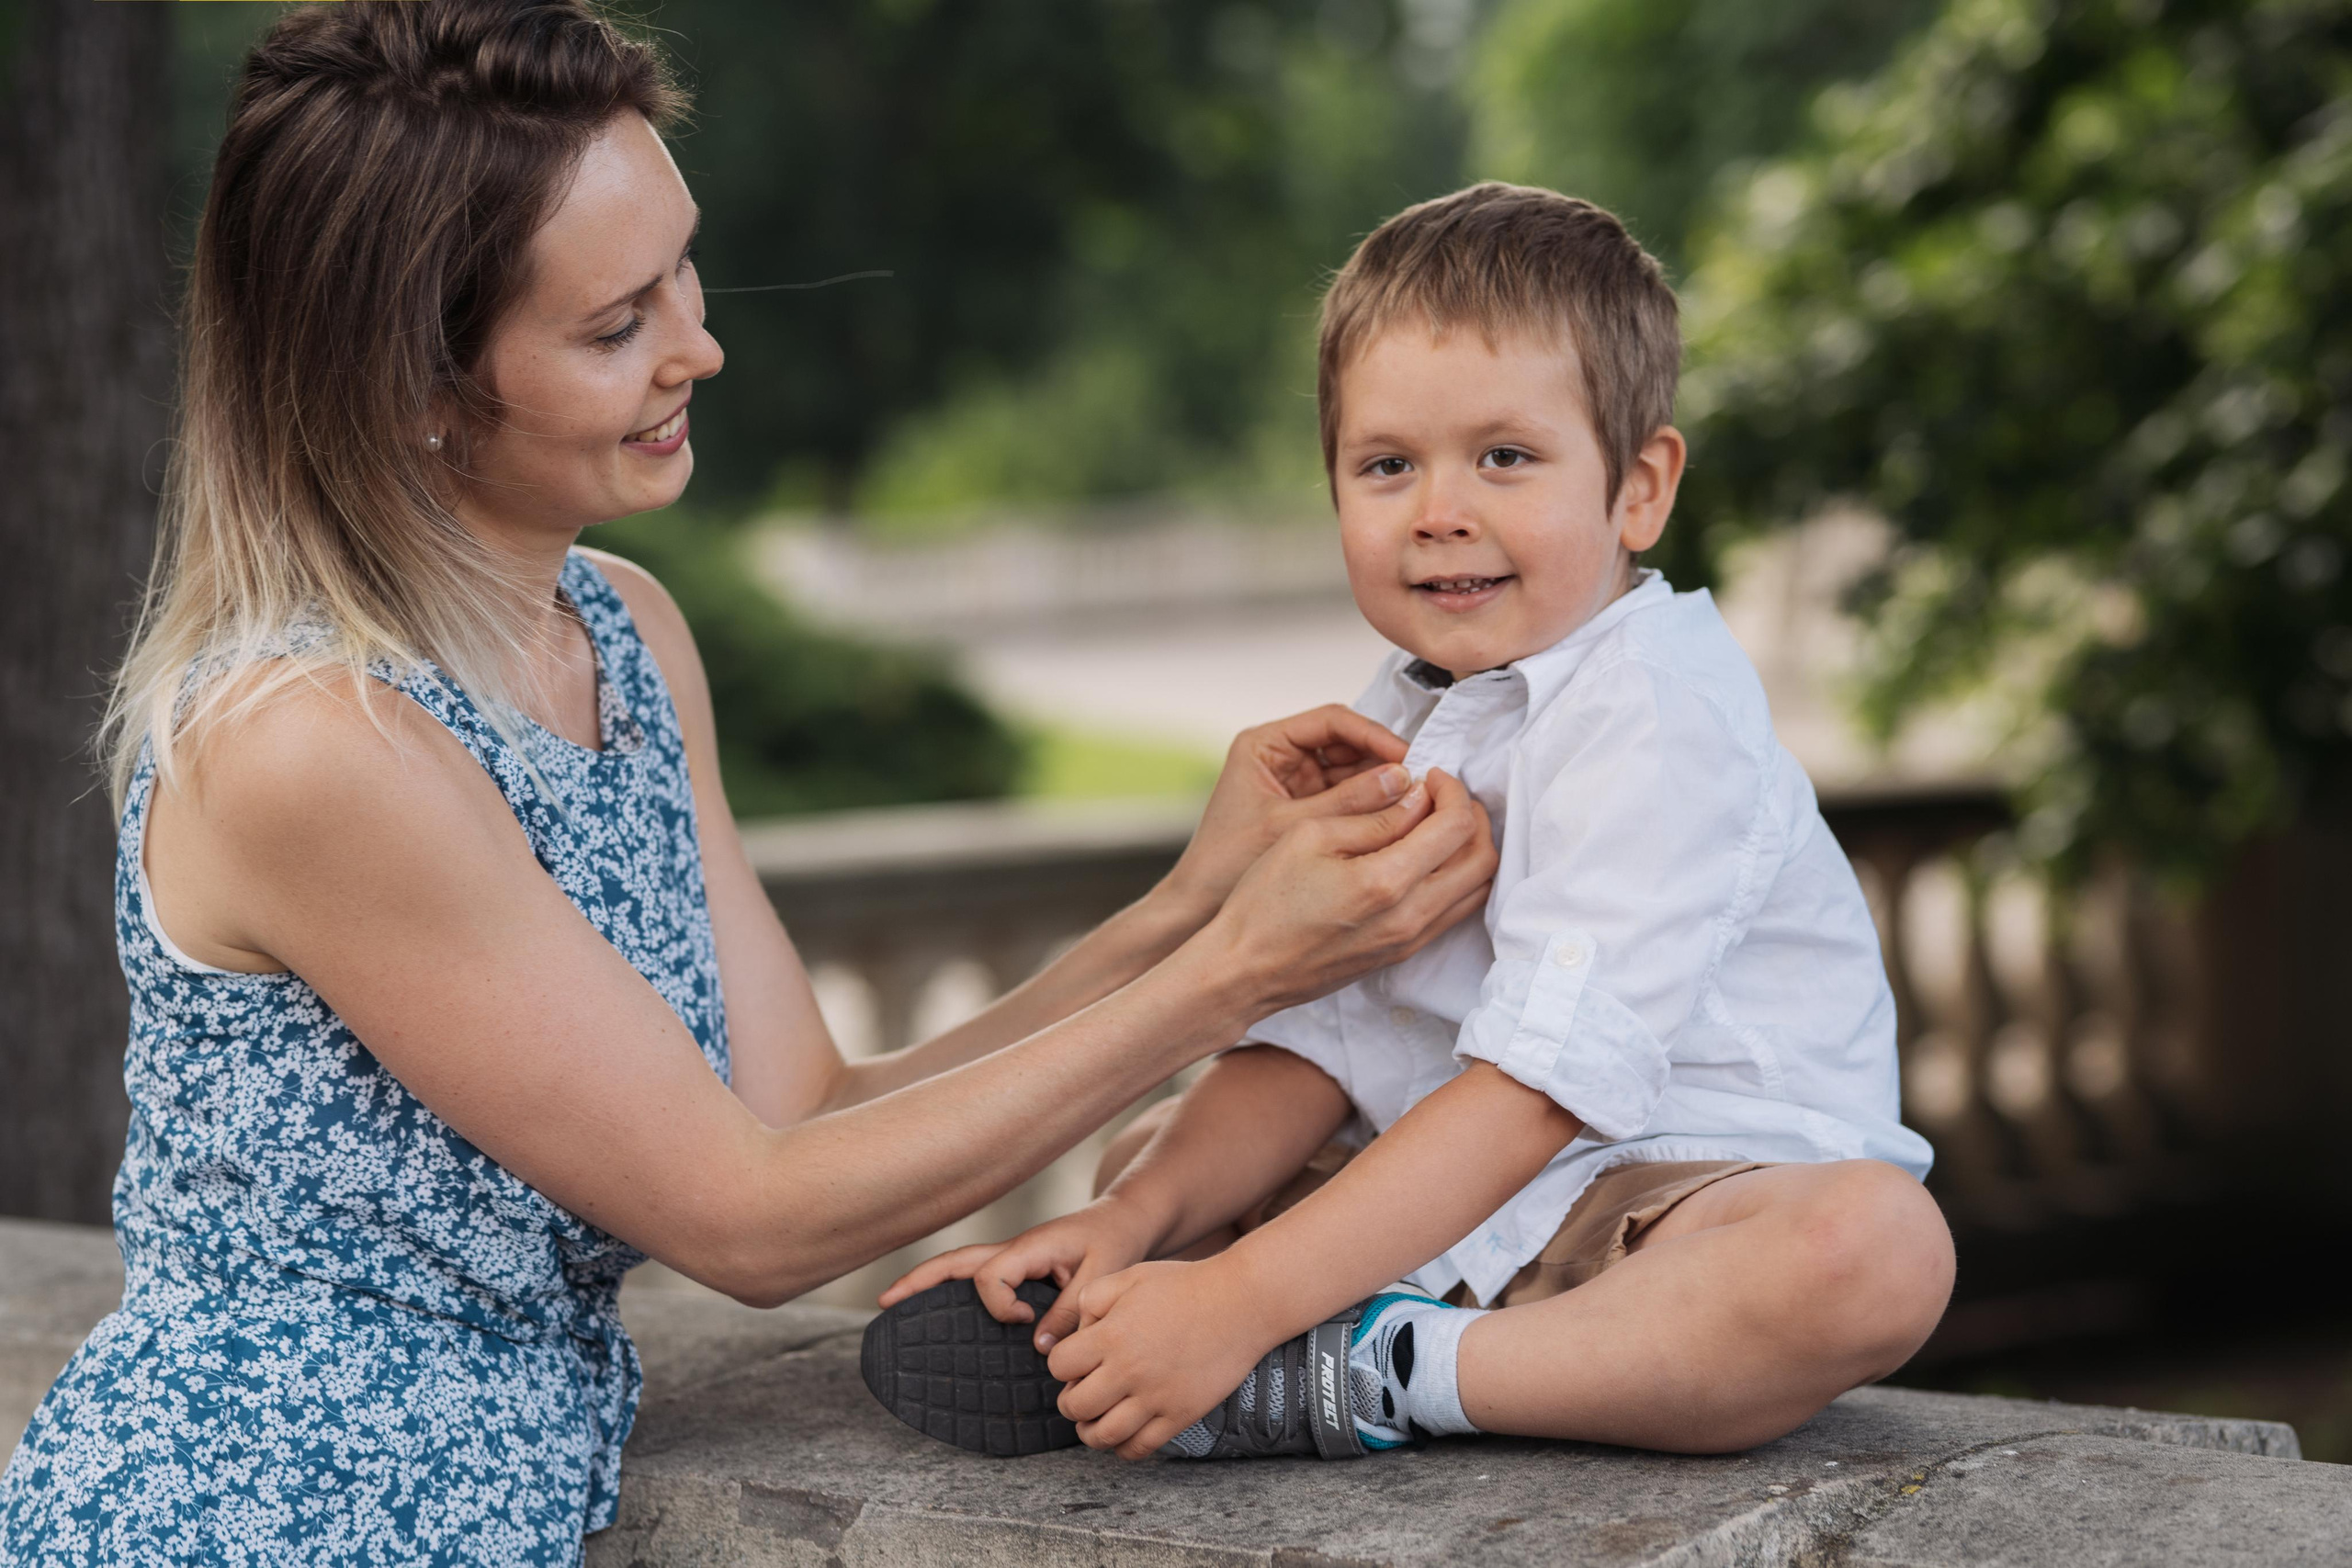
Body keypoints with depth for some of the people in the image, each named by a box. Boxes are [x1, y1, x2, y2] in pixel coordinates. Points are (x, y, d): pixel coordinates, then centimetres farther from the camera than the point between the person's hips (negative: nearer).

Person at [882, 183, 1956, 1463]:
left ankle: (1379, 1379, -31)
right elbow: (1318, 1044, 5)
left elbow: (1543, 1080, -27)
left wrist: (1240, 1299, -32)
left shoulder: (1655, 724, -19)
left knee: (1878, 1247, -39)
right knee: (1145, 1156, 14)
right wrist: (1133, 1219, -14)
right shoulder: (1399, 721, 9)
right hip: (1468, 1206, 8)